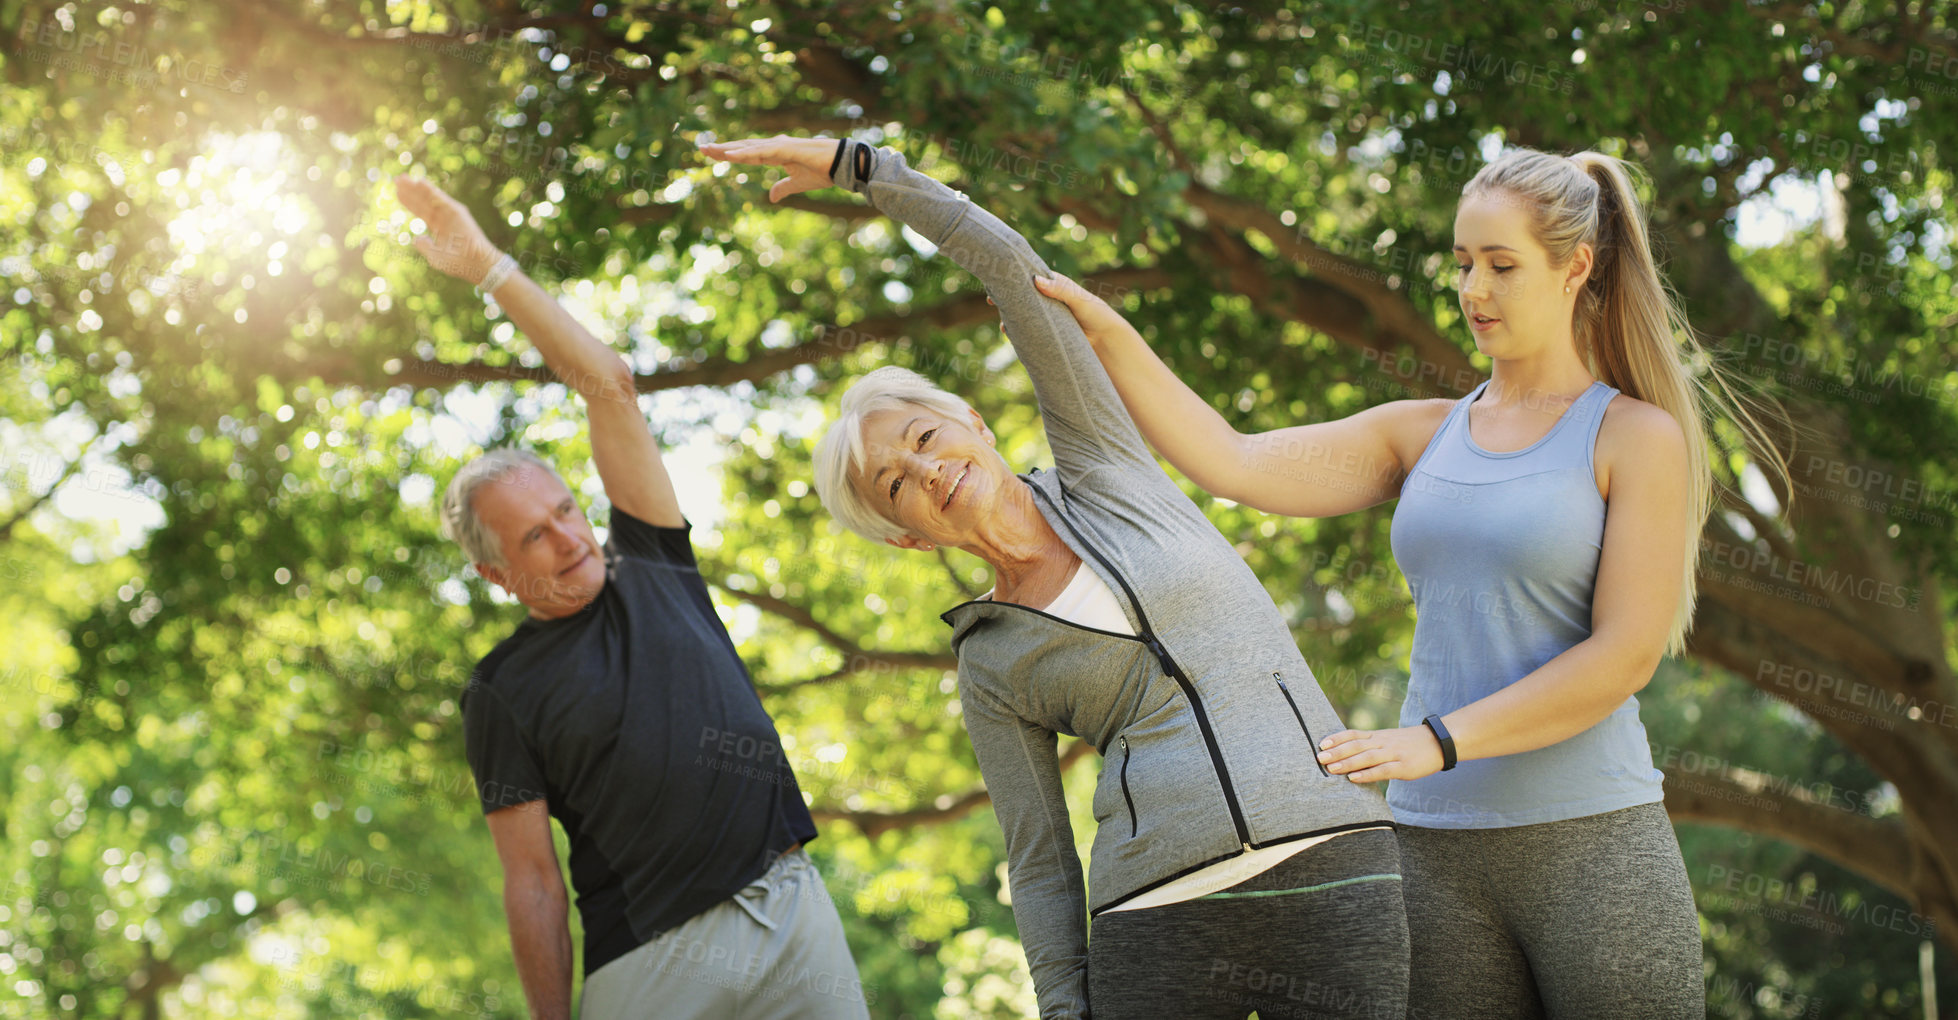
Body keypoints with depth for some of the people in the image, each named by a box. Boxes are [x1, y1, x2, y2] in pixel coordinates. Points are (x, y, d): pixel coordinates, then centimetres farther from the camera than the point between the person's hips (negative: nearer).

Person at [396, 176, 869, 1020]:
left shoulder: (648, 569, 13)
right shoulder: (502, 695, 5)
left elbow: (609, 386, 8)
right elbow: (531, 881, 2)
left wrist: (489, 267, 5)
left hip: (791, 906, 3)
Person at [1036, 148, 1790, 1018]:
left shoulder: (1638, 438, -1)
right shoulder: (1422, 436, 14)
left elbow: (1625, 655, -10)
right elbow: (1236, 466, 3)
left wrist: (1438, 741, -16)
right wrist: (1105, 335, -8)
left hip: (1590, 845, -4)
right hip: (1436, 845, 4)